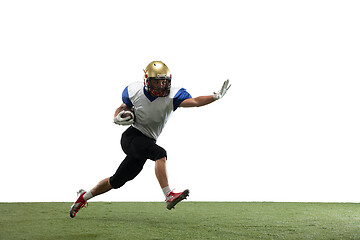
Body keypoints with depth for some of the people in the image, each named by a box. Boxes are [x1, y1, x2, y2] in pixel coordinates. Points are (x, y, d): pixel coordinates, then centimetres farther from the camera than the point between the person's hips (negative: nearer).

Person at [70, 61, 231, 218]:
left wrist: (216, 96, -38)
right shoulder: (134, 91, -6)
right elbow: (124, 107, 13)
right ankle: (169, 196, -36)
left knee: (117, 181, 10)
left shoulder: (172, 96, -11)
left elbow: (195, 101, -25)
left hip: (147, 141, 3)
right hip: (132, 136, -3)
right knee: (160, 154, -30)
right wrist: (117, 117, -7)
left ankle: (84, 196, 27)